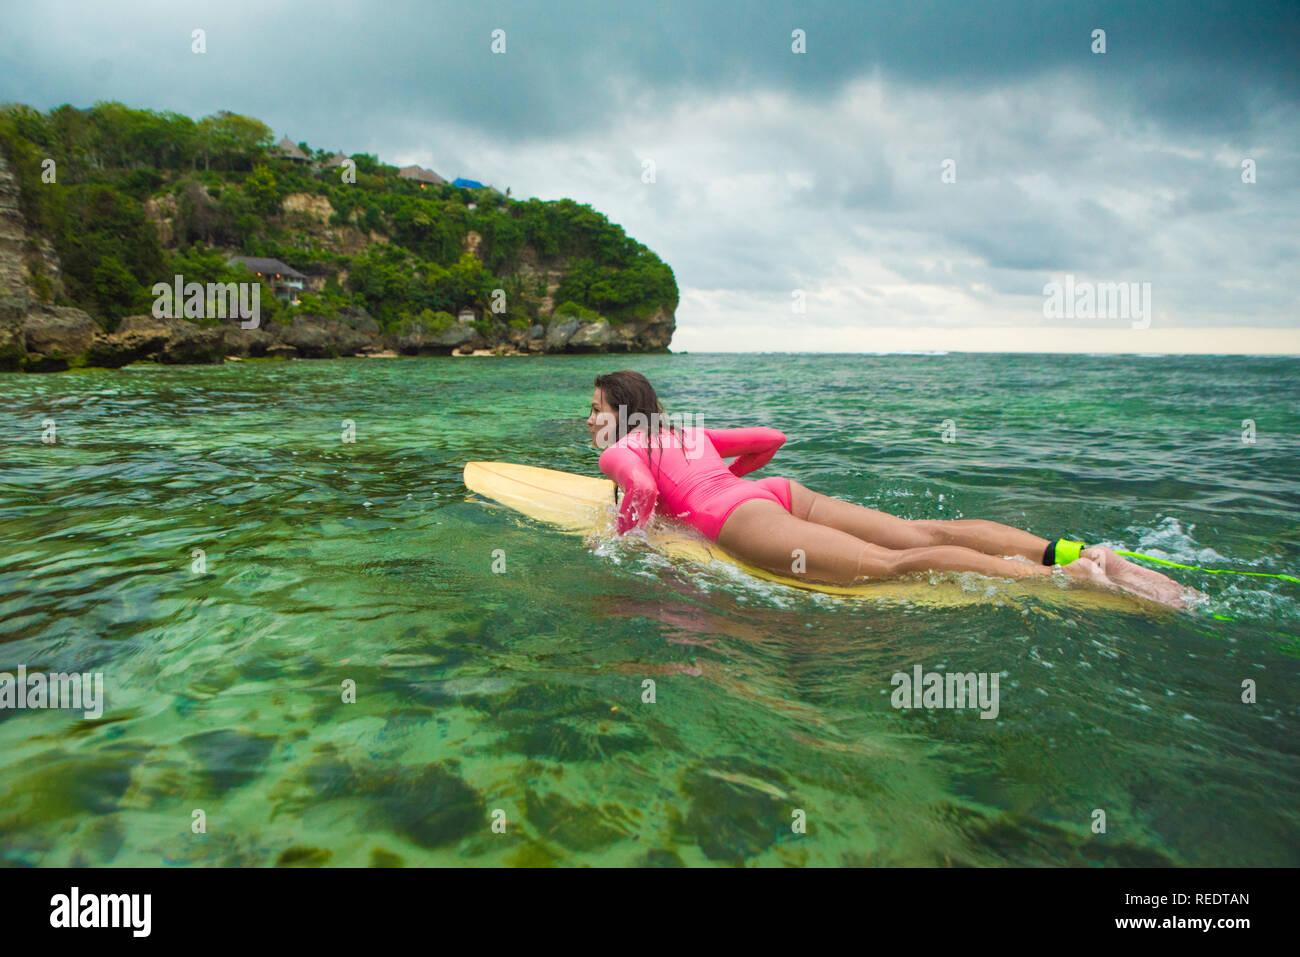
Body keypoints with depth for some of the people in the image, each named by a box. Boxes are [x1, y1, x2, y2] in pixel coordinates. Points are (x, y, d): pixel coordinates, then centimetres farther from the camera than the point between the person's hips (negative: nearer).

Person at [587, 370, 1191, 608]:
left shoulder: (618, 452, 11)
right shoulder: (689, 432, 32)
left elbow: (641, 486, -14)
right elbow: (771, 438, 33)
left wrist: (624, 541, 3)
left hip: (743, 522, -8)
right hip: (781, 494, 8)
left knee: (895, 564, -22)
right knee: (925, 533, -3)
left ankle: (1079, 577, -33)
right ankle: (1069, 550, -17)